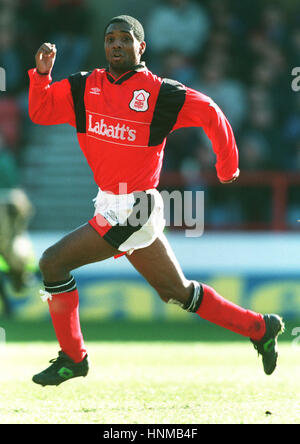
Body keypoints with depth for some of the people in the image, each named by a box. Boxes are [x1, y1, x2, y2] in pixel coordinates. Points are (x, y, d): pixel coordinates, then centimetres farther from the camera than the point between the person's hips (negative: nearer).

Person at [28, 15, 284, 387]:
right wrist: (41, 74, -8)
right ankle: (260, 328, 26)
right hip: (114, 210, 7)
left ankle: (72, 358, 2)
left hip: (132, 210, -7)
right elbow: (41, 112, 9)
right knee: (177, 292, 15)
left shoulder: (159, 92, -10)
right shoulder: (84, 88, 7)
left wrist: (227, 166, 6)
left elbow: (208, 112, -3)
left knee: (53, 263, -10)